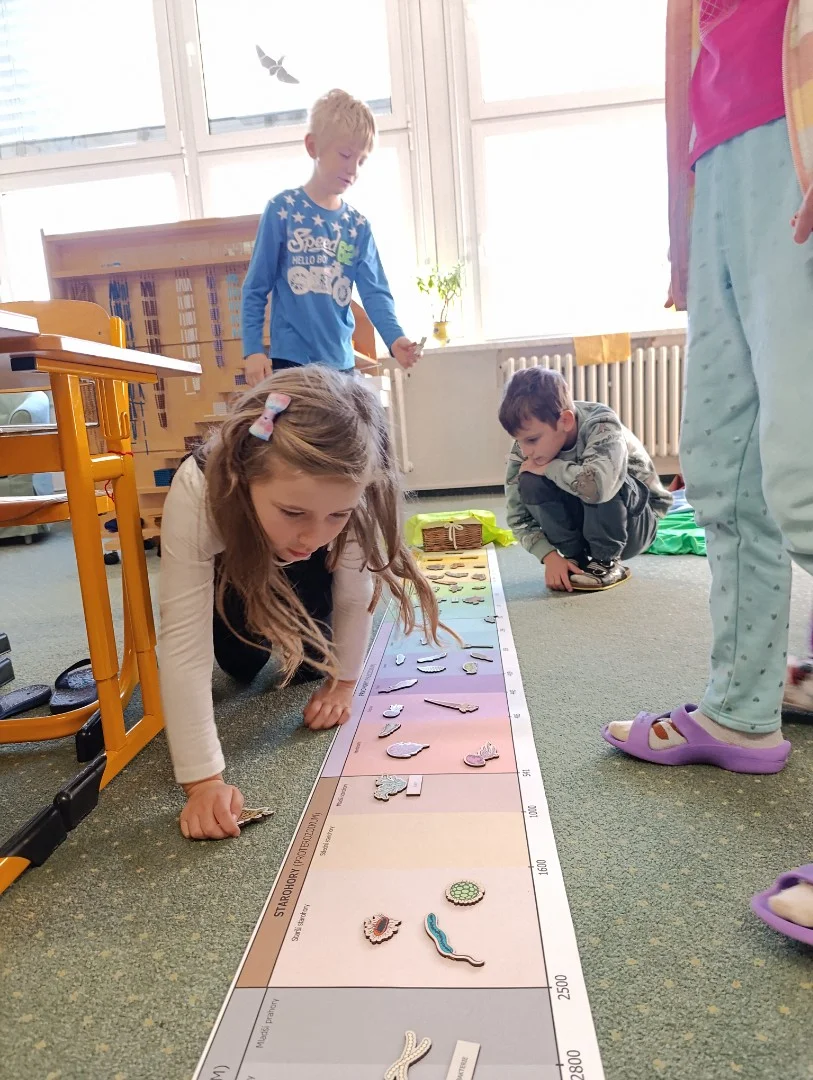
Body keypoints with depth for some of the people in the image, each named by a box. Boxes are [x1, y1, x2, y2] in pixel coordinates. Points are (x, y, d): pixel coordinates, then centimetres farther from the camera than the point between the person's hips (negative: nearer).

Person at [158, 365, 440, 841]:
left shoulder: (346, 491, -40)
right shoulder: (197, 493, -45)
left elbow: (355, 596, -23)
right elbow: (184, 644, -43)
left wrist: (342, 682, -15)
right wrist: (204, 780, -44)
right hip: (229, 566, 0)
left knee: (311, 662, -16)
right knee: (241, 665, -13)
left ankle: (305, 655, 17)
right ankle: (254, 645, 18)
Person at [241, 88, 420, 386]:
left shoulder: (358, 225, 8)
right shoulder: (283, 209, -3)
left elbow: (375, 291, -2)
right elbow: (255, 288, -2)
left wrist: (395, 338, -21)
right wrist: (253, 350, -11)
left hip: (341, 363, 5)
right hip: (292, 361, -4)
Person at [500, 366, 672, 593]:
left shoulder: (601, 424, -30)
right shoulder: (524, 452, -17)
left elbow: (597, 485, -50)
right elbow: (519, 518, -11)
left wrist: (549, 467, -34)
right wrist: (551, 557, -25)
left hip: (637, 523, -4)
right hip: (584, 527, 4)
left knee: (600, 487, -36)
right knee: (530, 485, -24)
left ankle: (607, 561, -12)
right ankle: (577, 559, -8)